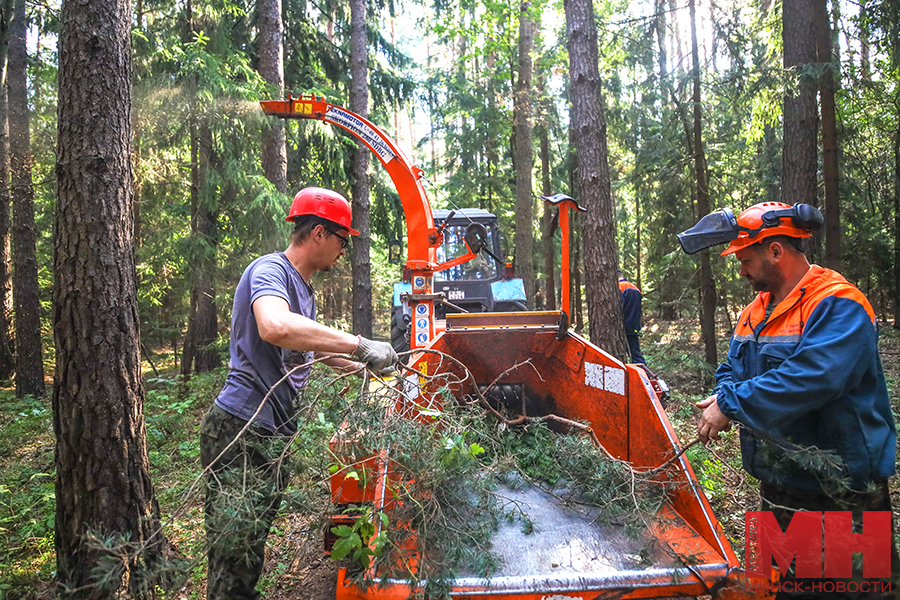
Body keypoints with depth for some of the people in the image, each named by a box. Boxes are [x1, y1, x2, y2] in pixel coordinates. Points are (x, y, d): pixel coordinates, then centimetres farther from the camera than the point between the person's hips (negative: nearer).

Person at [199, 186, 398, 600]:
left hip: (274, 434, 10)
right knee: (235, 554, -5)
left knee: (249, 553, 16)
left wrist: (368, 367, 37)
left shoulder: (302, 287, 20)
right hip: (241, 431, -10)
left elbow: (311, 348, 36)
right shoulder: (270, 270, -12)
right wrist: (360, 345, -32)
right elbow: (274, 327, -35)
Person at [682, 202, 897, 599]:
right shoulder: (756, 311, 10)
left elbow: (808, 379, -31)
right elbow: (732, 369, 16)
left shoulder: (839, 306, -18)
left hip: (840, 497, -8)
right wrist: (725, 394, -8)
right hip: (777, 488, 8)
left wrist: (731, 405, -23)